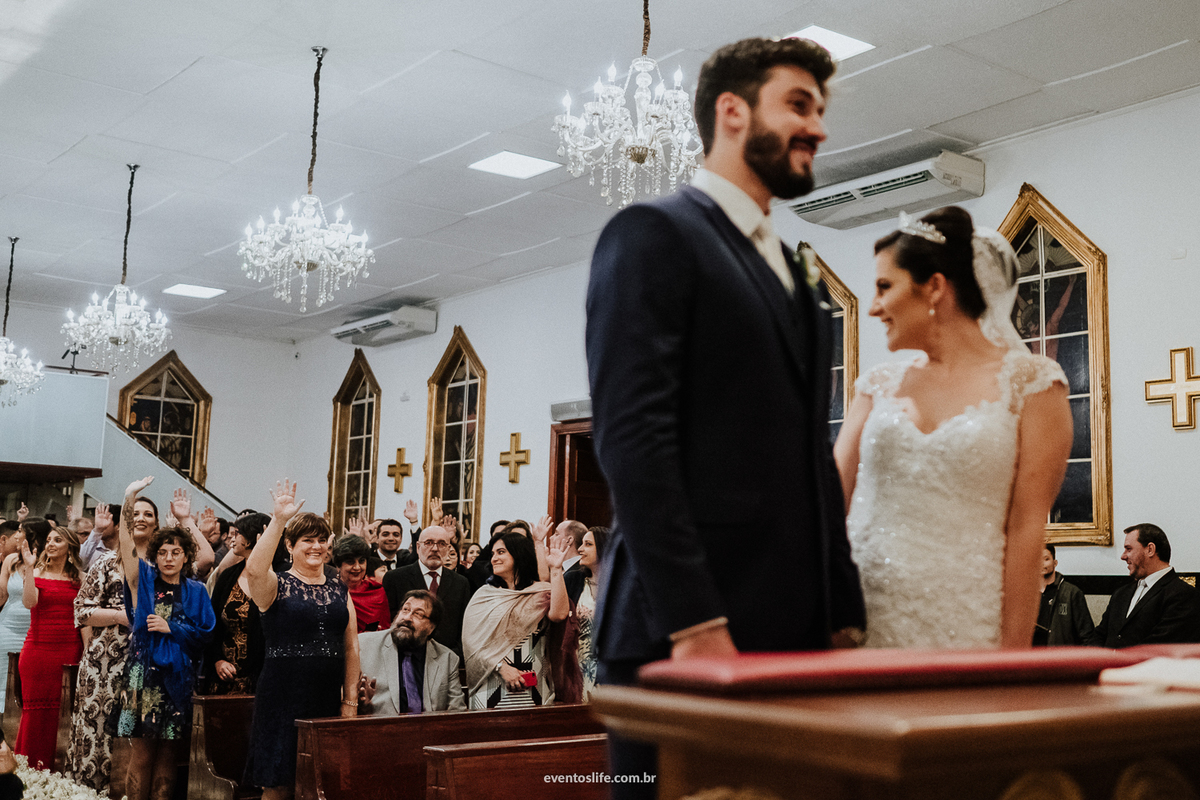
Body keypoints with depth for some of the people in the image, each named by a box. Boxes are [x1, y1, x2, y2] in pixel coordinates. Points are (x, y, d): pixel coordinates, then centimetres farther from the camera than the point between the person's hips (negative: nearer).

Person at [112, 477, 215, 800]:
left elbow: (205, 630, 1)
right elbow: (126, 543, -4)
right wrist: (129, 500, -15)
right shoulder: (145, 580, 7)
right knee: (141, 755, -1)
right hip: (144, 673, -1)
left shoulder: (195, 590, 8)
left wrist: (170, 628, -7)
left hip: (177, 677, 1)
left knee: (168, 757, 4)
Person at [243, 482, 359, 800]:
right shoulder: (277, 585, -1)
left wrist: (351, 699, 6)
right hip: (284, 699, -4)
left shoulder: (338, 589, 12)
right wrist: (279, 520, -30)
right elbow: (254, 569, -26)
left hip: (328, 700, 4)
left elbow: (351, 647, 12)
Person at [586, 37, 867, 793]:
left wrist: (844, 617, 12)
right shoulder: (653, 235, -3)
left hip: (793, 634, 7)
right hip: (683, 630, -7)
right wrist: (695, 623, -20)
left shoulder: (798, 276, 22)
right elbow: (631, 437, -14)